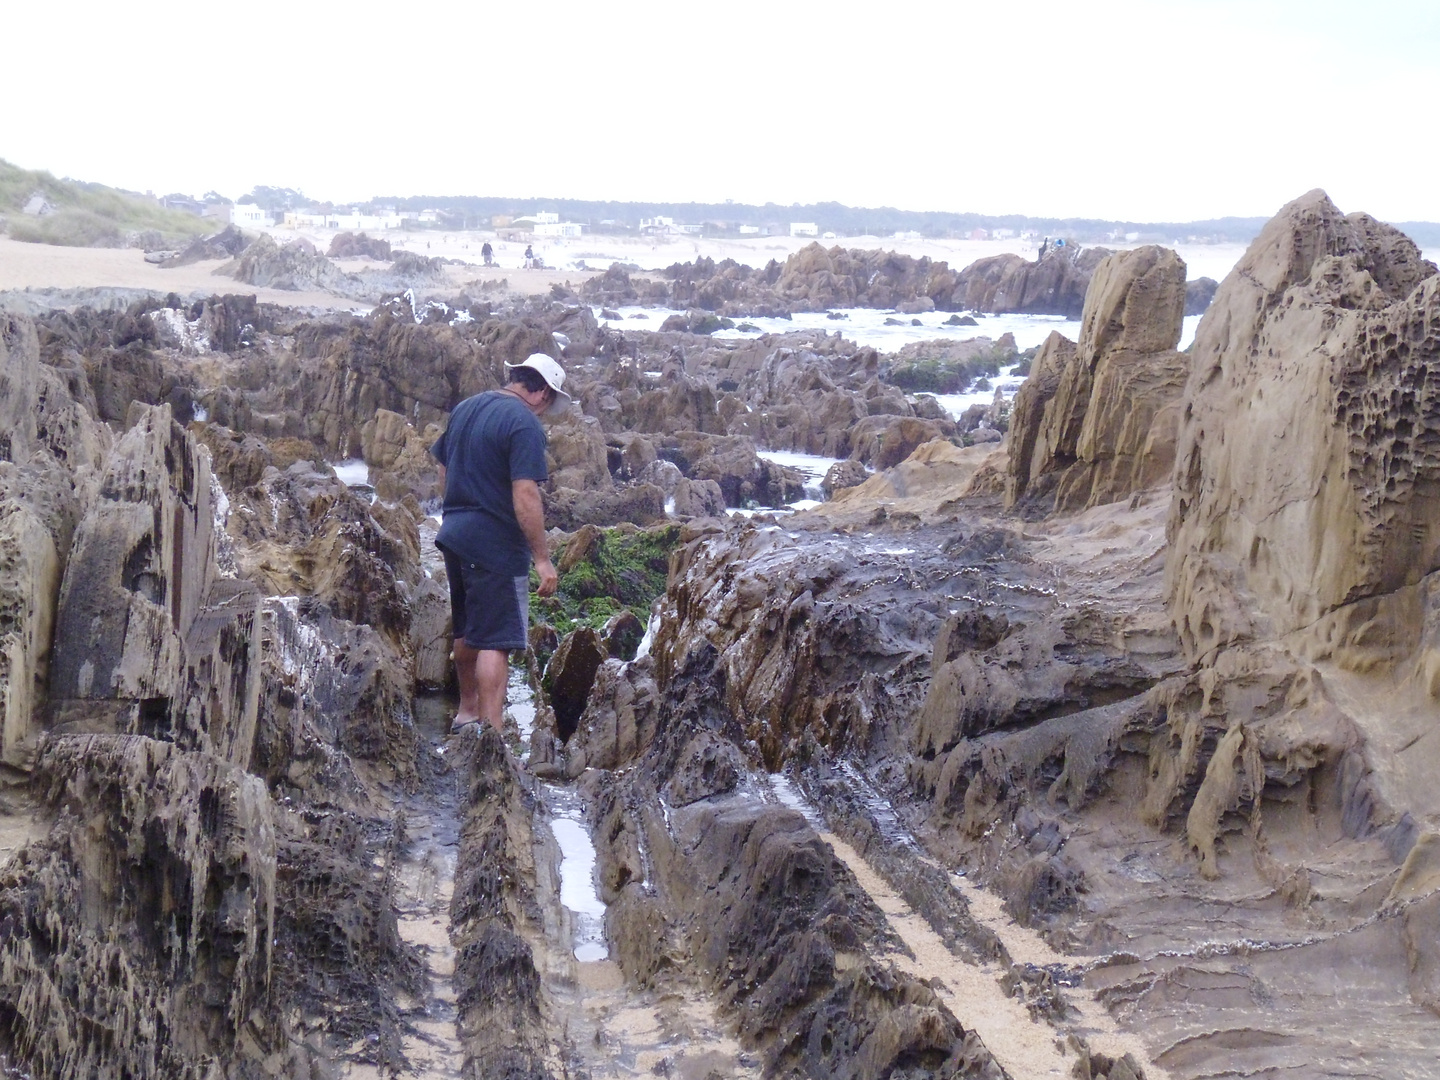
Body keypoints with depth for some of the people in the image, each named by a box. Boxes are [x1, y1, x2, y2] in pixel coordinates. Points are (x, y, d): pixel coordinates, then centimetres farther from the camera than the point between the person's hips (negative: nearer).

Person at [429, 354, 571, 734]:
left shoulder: (465, 408, 11)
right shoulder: (524, 423, -16)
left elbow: (443, 472, 20)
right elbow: (525, 495, -22)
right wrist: (542, 559, -19)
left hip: (453, 535, 9)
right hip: (496, 545, -9)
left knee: (466, 631, 22)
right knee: (495, 641, -6)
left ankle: (467, 710, 37)